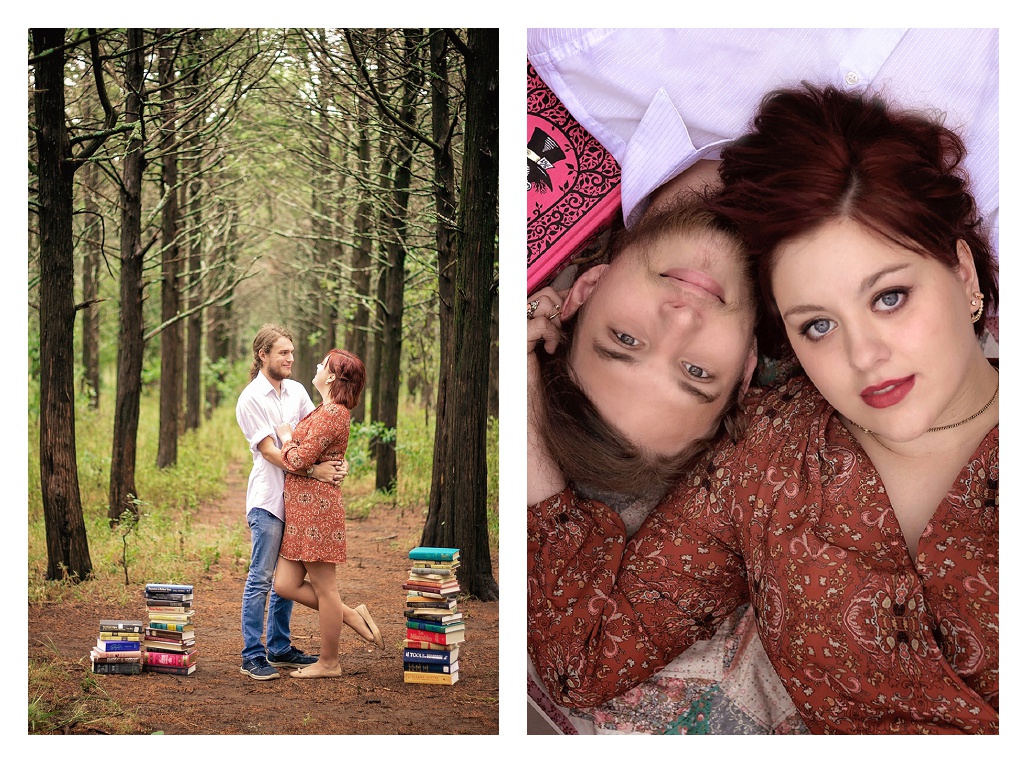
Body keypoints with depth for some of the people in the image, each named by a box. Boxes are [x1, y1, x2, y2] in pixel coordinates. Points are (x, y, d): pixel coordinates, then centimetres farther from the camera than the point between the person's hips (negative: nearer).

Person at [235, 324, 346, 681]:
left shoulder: (296, 391, 11)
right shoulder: (251, 399, -8)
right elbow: (269, 451, -14)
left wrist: (335, 460, -10)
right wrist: (313, 470, -21)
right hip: (267, 497, -7)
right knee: (261, 578, -5)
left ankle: (279, 647, 22)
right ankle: (252, 656, -1)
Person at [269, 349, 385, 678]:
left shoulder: (332, 413, -15)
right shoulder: (326, 411, 17)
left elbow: (299, 461, -18)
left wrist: (286, 437, -1)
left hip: (316, 506, -10)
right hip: (301, 509, 10)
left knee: (323, 587, 1)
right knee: (285, 584, 9)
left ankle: (329, 663, 13)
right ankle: (351, 615, 19)